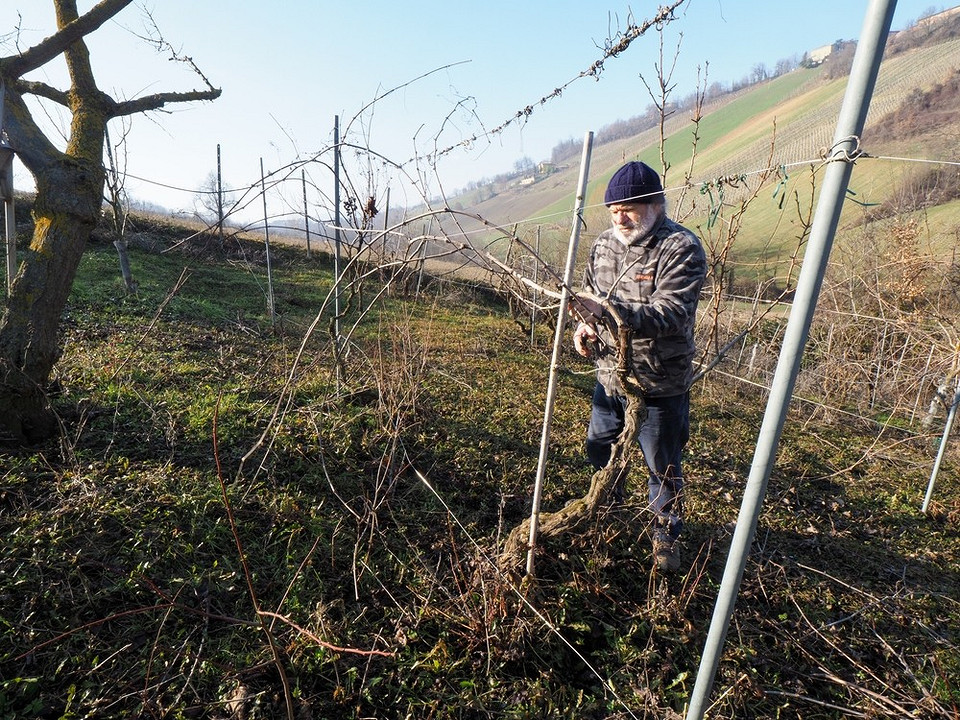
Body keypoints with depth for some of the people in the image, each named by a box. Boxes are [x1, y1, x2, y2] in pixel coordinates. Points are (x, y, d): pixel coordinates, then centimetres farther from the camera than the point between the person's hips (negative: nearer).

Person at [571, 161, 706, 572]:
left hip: (660, 384, -6)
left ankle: (666, 533, 36)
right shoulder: (603, 244, 4)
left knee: (663, 466, 12)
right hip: (609, 375, 6)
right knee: (599, 449, 22)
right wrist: (585, 325, -5)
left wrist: (612, 310, -39)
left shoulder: (681, 248, -16)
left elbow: (671, 314, -27)